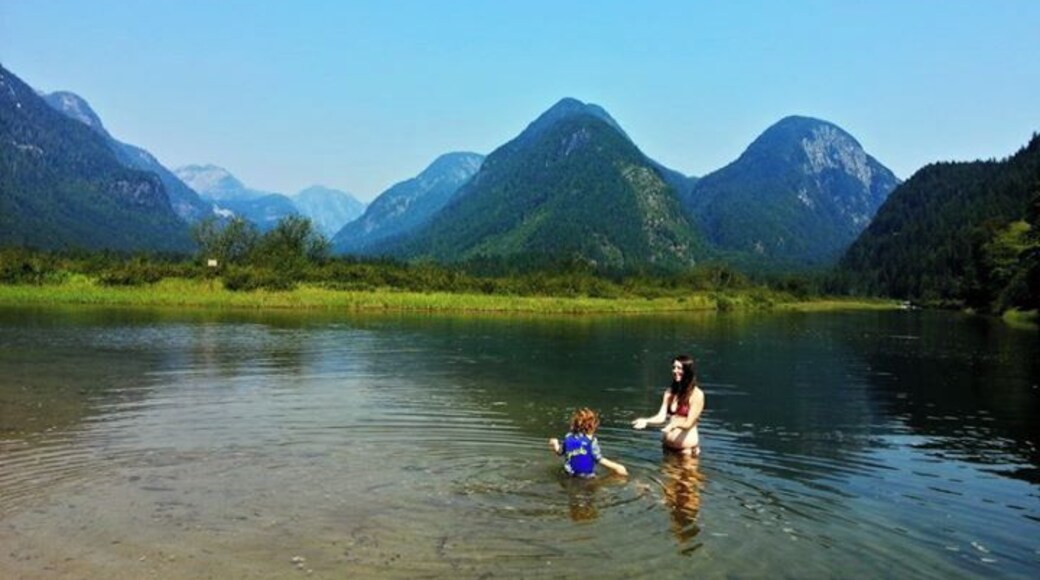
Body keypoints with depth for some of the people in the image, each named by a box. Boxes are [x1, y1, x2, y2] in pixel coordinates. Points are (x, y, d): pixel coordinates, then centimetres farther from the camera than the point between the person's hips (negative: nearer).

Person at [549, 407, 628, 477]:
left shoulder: (568, 438, 0)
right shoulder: (591, 440, -14)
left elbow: (560, 451, 12)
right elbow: (598, 459, -14)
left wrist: (555, 445, 34)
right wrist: (616, 467, -8)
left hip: (570, 475, 5)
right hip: (587, 476, -5)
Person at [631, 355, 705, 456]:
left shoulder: (697, 394, -12)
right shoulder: (670, 392, 6)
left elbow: (688, 424, -16)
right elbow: (661, 416, -3)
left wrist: (675, 424, -38)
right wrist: (646, 421, -23)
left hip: (686, 443, -6)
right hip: (668, 443, 6)